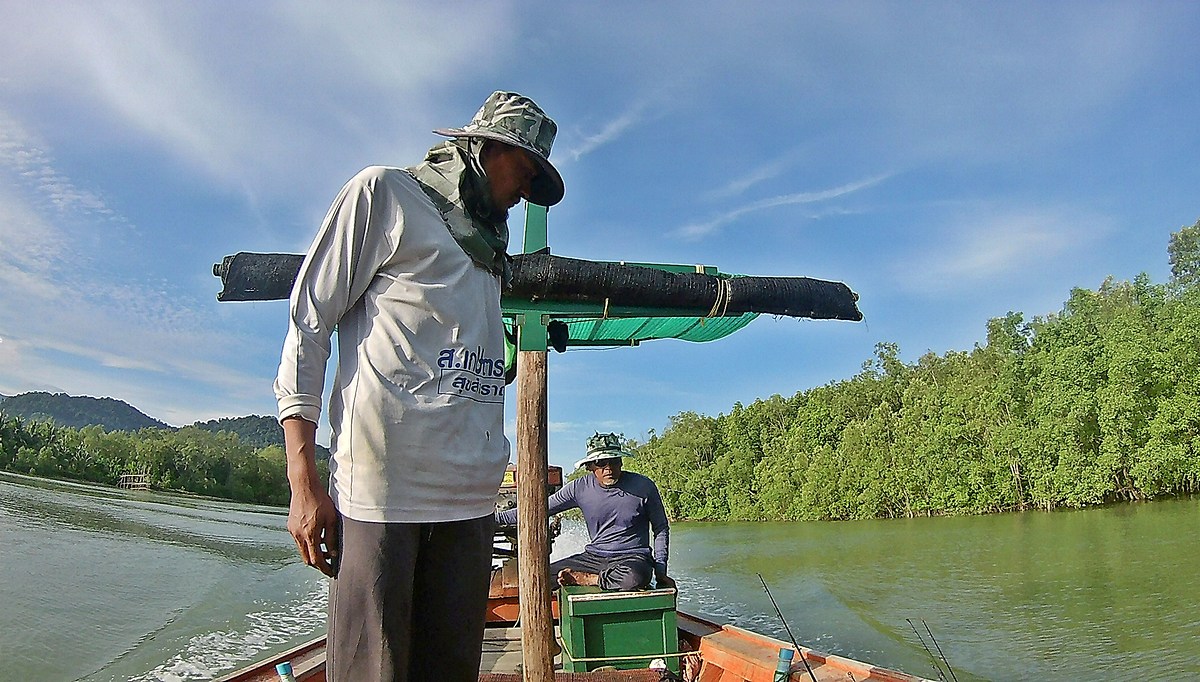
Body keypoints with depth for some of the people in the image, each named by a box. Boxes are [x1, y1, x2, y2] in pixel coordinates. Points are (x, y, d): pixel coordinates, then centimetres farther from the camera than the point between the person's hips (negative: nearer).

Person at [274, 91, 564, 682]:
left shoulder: (488, 242, 27)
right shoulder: (386, 193, 6)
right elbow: (309, 323, -2)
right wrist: (303, 483, -8)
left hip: (470, 496, 7)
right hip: (381, 488, -6)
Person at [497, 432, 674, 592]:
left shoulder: (643, 487, -6)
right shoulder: (580, 488, -2)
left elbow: (661, 529, 5)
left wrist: (660, 571, -3)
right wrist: (497, 518, 0)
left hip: (632, 557, -1)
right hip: (593, 557, 1)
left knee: (633, 578, -39)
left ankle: (585, 579, -14)